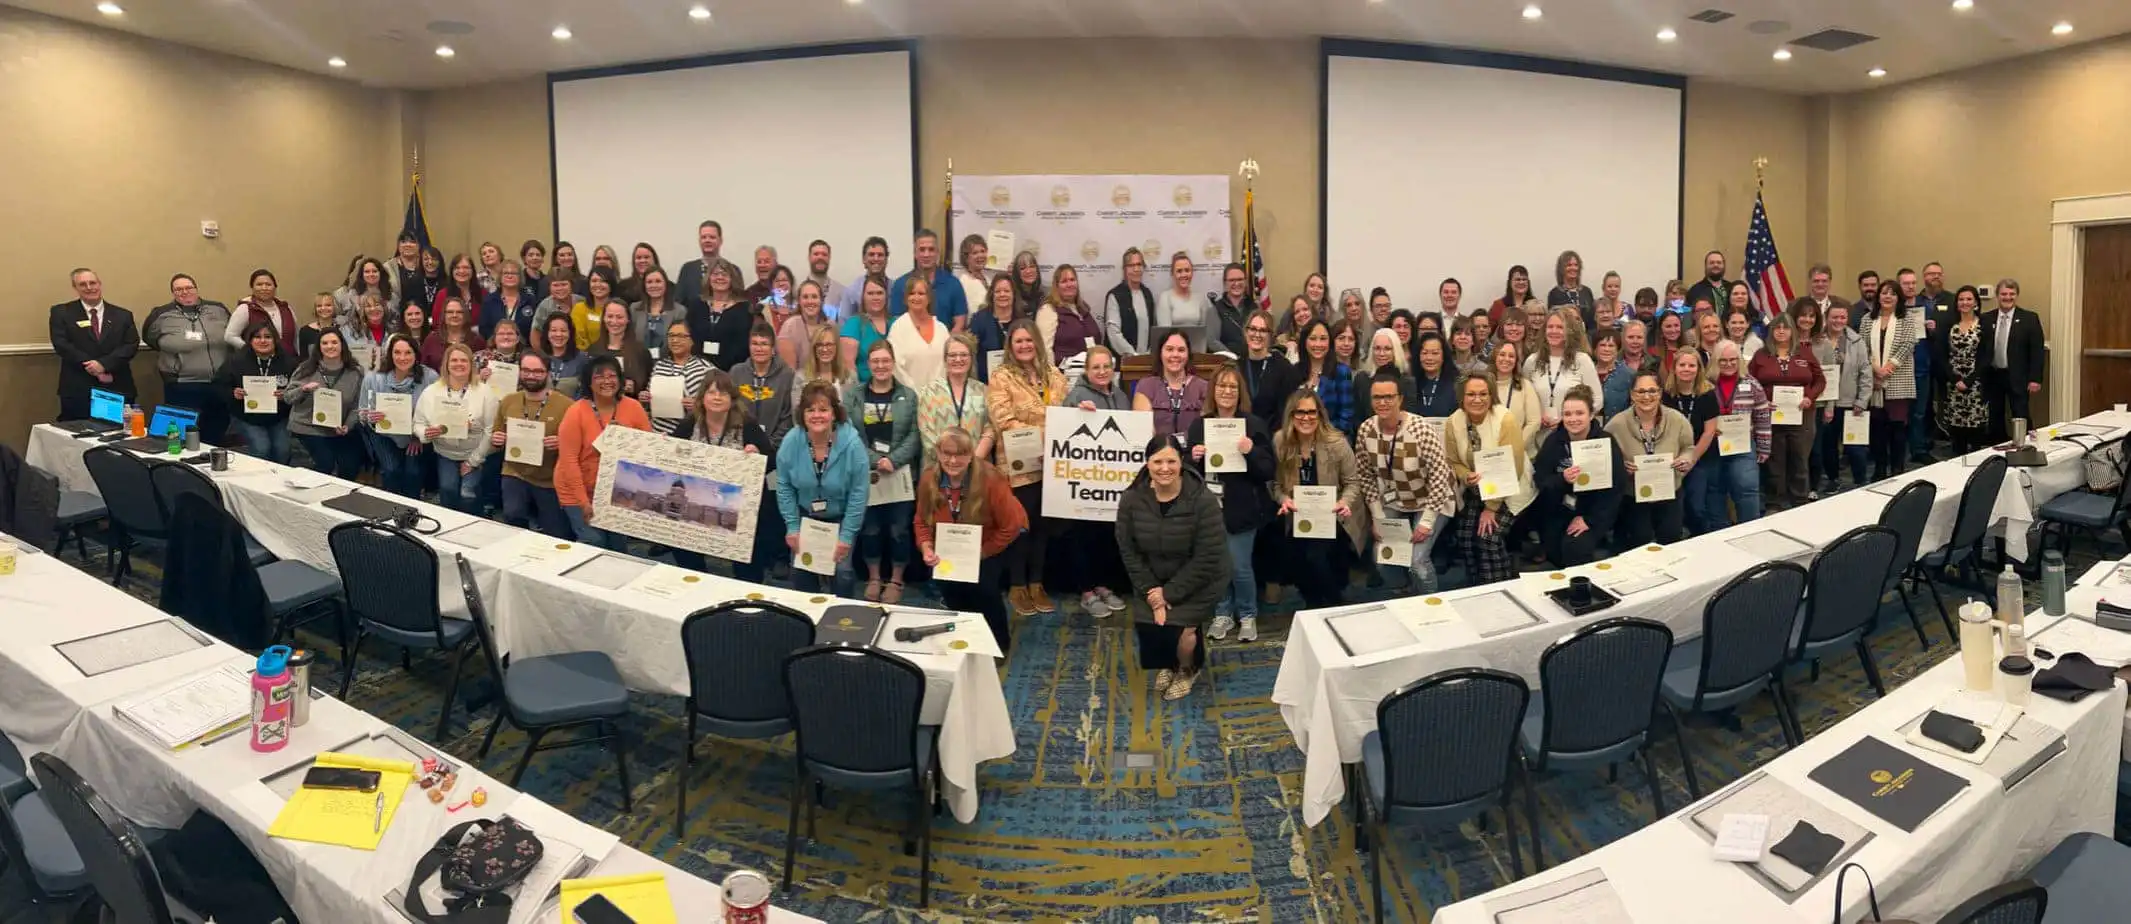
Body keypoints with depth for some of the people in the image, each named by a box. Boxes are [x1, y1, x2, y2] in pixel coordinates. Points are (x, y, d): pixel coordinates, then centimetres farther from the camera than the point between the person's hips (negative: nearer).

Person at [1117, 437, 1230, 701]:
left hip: (1197, 583, -3)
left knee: (1177, 628, -18)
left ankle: (1187, 669, 20)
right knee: (1147, 627, -13)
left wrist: (1170, 592, -20)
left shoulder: (1203, 500, -24)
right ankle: (1166, 665, 25)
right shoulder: (1132, 499, -14)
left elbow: (1207, 558, -22)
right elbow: (1128, 550, -6)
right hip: (1152, 581, 3)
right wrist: (1150, 589, -15)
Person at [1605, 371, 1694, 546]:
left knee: (1672, 538, 0)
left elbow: (1689, 448, 7)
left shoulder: (1678, 420, -9)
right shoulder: (1617, 424, -17)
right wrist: (1621, 467, -25)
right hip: (1632, 496, -2)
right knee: (1640, 540, -7)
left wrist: (1686, 460, -14)